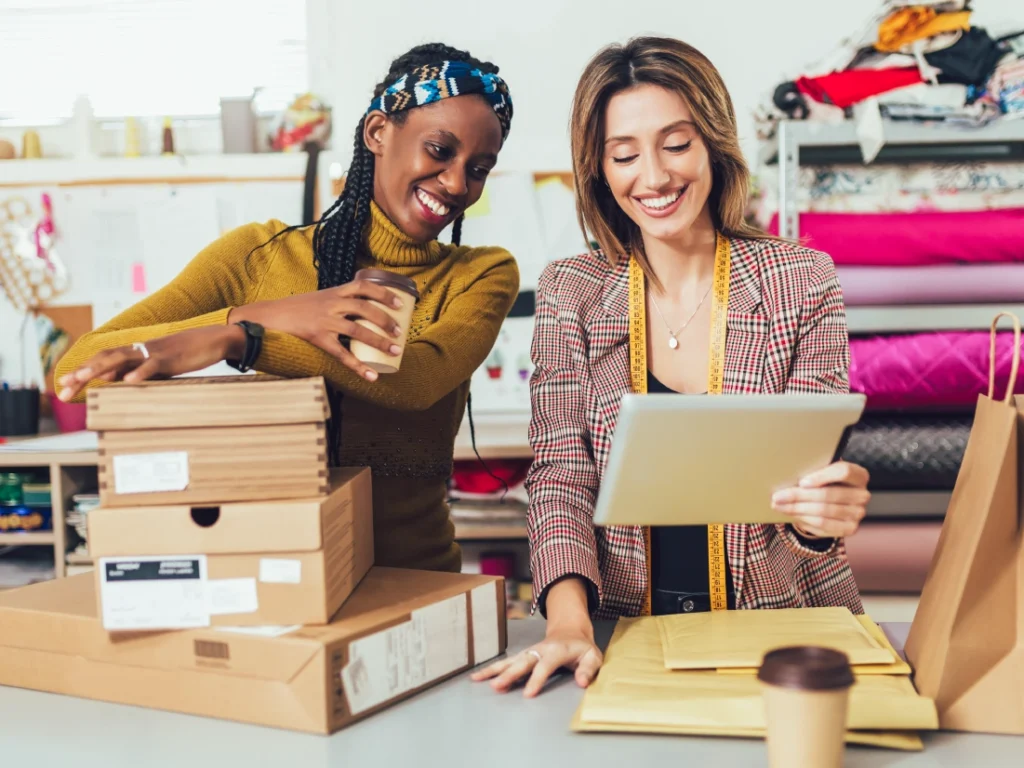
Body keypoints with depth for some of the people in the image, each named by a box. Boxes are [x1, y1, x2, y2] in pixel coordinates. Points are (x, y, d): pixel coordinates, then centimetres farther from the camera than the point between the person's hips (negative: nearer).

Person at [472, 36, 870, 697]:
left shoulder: (803, 283, -2)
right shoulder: (570, 294, 0)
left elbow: (809, 474, -5)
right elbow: (560, 474, -5)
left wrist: (816, 515, -30)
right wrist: (569, 618, -23)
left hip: (780, 630, 3)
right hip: (625, 635, -2)